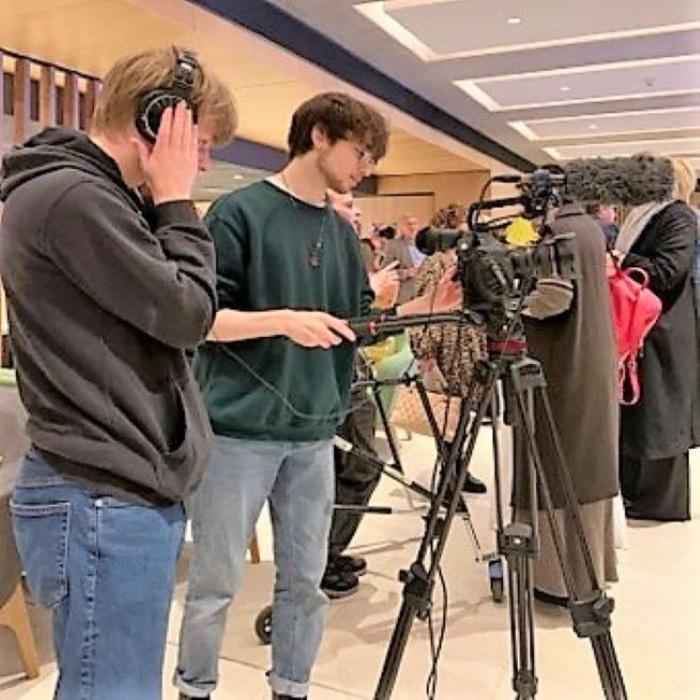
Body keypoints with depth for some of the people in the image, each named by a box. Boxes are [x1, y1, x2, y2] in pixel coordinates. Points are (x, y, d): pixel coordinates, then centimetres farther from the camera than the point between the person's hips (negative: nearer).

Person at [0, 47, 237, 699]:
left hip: (124, 492, 10)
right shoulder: (72, 198, -17)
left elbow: (172, 315, 19)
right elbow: (187, 313, -14)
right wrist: (174, 204, -7)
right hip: (102, 503, -10)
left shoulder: (92, 195, 15)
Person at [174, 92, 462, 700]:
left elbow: (361, 323, 14)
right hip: (239, 431, -5)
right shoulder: (240, 212, -6)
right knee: (216, 581, 7)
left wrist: (427, 307, 1)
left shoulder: (342, 233, 13)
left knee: (305, 580, 13)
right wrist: (283, 320, -23)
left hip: (313, 435, 6)